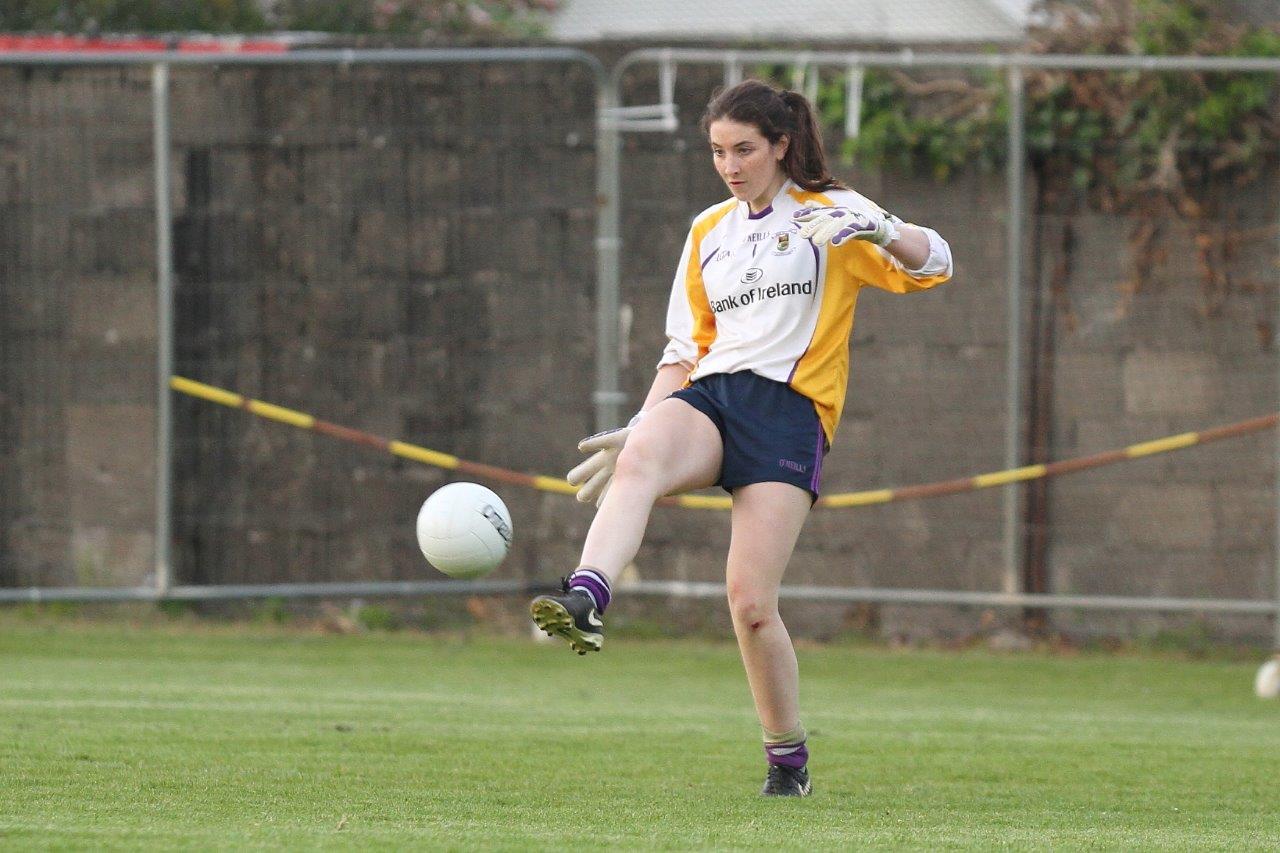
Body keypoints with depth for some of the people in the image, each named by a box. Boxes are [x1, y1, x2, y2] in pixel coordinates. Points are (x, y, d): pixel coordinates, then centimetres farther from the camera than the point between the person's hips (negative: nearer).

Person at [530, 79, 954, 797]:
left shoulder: (828, 213, 7)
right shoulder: (709, 232, 23)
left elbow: (934, 264, -6)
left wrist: (878, 229, -25)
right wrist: (637, 431, 17)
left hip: (789, 407, -4)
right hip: (709, 396, 4)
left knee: (751, 600, -15)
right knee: (640, 460, -33)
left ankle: (789, 758, 5)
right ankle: (585, 602, -57)